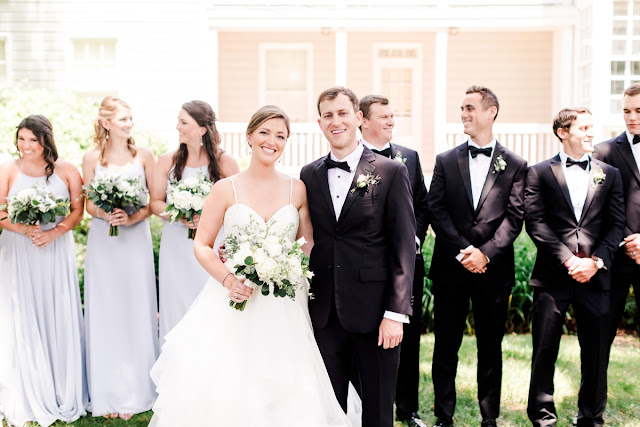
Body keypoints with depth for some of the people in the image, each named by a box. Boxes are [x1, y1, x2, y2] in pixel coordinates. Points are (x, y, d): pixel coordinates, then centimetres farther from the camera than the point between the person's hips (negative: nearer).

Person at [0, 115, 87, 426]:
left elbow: (78, 210, 0)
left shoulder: (67, 171, 2)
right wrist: (26, 230, -18)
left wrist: (53, 232, -15)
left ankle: (62, 393, 17)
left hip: (56, 252, 0)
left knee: (59, 318, 4)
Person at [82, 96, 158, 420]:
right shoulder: (91, 159, 2)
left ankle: (136, 390, 14)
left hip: (135, 240, 0)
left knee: (136, 311, 3)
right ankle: (108, 393, 13)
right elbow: (88, 204, 6)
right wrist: (105, 214, -14)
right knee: (105, 313, 3)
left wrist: (132, 217, -13)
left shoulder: (144, 156, 2)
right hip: (103, 241, 0)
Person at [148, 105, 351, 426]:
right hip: (233, 304, -1)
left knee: (283, 398, 1)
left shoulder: (297, 189, 5)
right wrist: (227, 279, -16)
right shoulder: (226, 189, 1)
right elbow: (202, 246, 0)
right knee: (222, 391, -2)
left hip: (282, 311, 1)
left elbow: (308, 245, 9)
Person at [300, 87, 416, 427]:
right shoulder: (309, 175, 8)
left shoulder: (391, 172, -3)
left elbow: (404, 248, -6)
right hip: (324, 312, 3)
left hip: (375, 310, -3)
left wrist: (396, 313, -11)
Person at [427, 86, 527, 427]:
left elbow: (514, 218, -3)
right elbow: (436, 211, -1)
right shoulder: (445, 161, 7)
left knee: (491, 347, 9)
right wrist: (463, 250, -12)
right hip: (450, 269, 1)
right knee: (446, 346, 6)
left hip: (494, 269, 0)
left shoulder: (514, 165, 4)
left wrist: (485, 254, -14)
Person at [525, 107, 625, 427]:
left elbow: (615, 225, 7)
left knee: (596, 352, 7)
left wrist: (596, 262, -8)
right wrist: (568, 260, -12)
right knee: (545, 350, 3)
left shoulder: (609, 174, 13)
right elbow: (535, 222, -4)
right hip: (552, 276, -2)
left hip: (594, 277, 2)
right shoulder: (540, 173, 4)